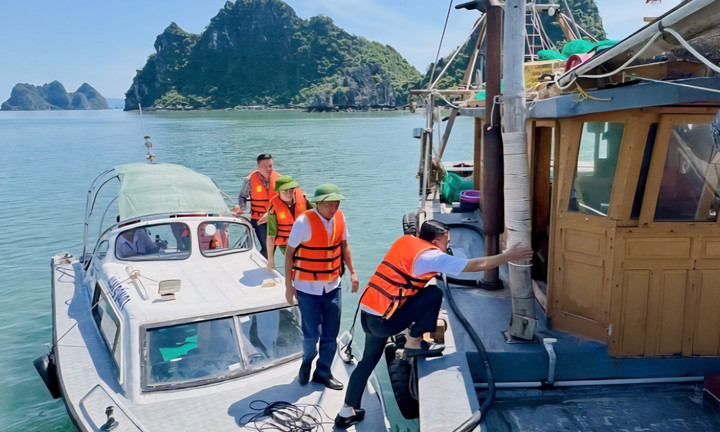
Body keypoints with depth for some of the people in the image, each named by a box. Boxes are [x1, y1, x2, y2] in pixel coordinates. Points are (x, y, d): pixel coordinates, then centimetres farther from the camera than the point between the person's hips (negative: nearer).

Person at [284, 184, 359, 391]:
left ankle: (323, 372, 28)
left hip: (332, 285, 5)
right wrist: (289, 285, -11)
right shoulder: (304, 221, -18)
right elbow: (289, 253, -11)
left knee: (331, 333, 8)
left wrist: (352, 272, 8)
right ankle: (307, 362, 32)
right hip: (307, 287, -5)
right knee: (311, 333, 0)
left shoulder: (339, 218, -2)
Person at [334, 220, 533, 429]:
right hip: (383, 320, -8)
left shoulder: (405, 240, 10)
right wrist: (507, 256, 6)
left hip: (368, 314, 8)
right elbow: (476, 265, -4)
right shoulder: (431, 256, -10)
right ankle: (414, 344, 6)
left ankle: (347, 411, 26)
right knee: (434, 293, -7)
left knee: (368, 361, 22)